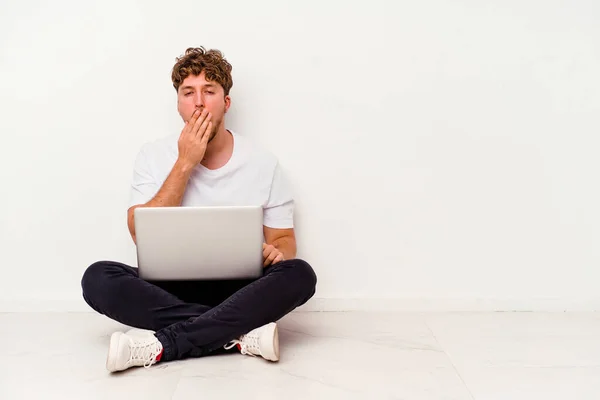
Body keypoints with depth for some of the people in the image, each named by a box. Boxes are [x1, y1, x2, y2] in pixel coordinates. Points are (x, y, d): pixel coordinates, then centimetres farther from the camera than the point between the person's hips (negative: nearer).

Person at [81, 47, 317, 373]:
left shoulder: (263, 163, 0)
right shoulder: (153, 156, 1)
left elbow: (285, 240, 6)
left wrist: (275, 251, -19)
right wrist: (185, 163, -15)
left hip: (239, 291, 0)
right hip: (169, 289, 1)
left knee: (299, 274, -29)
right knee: (98, 278, -26)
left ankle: (162, 345, -30)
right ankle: (242, 334, -29)